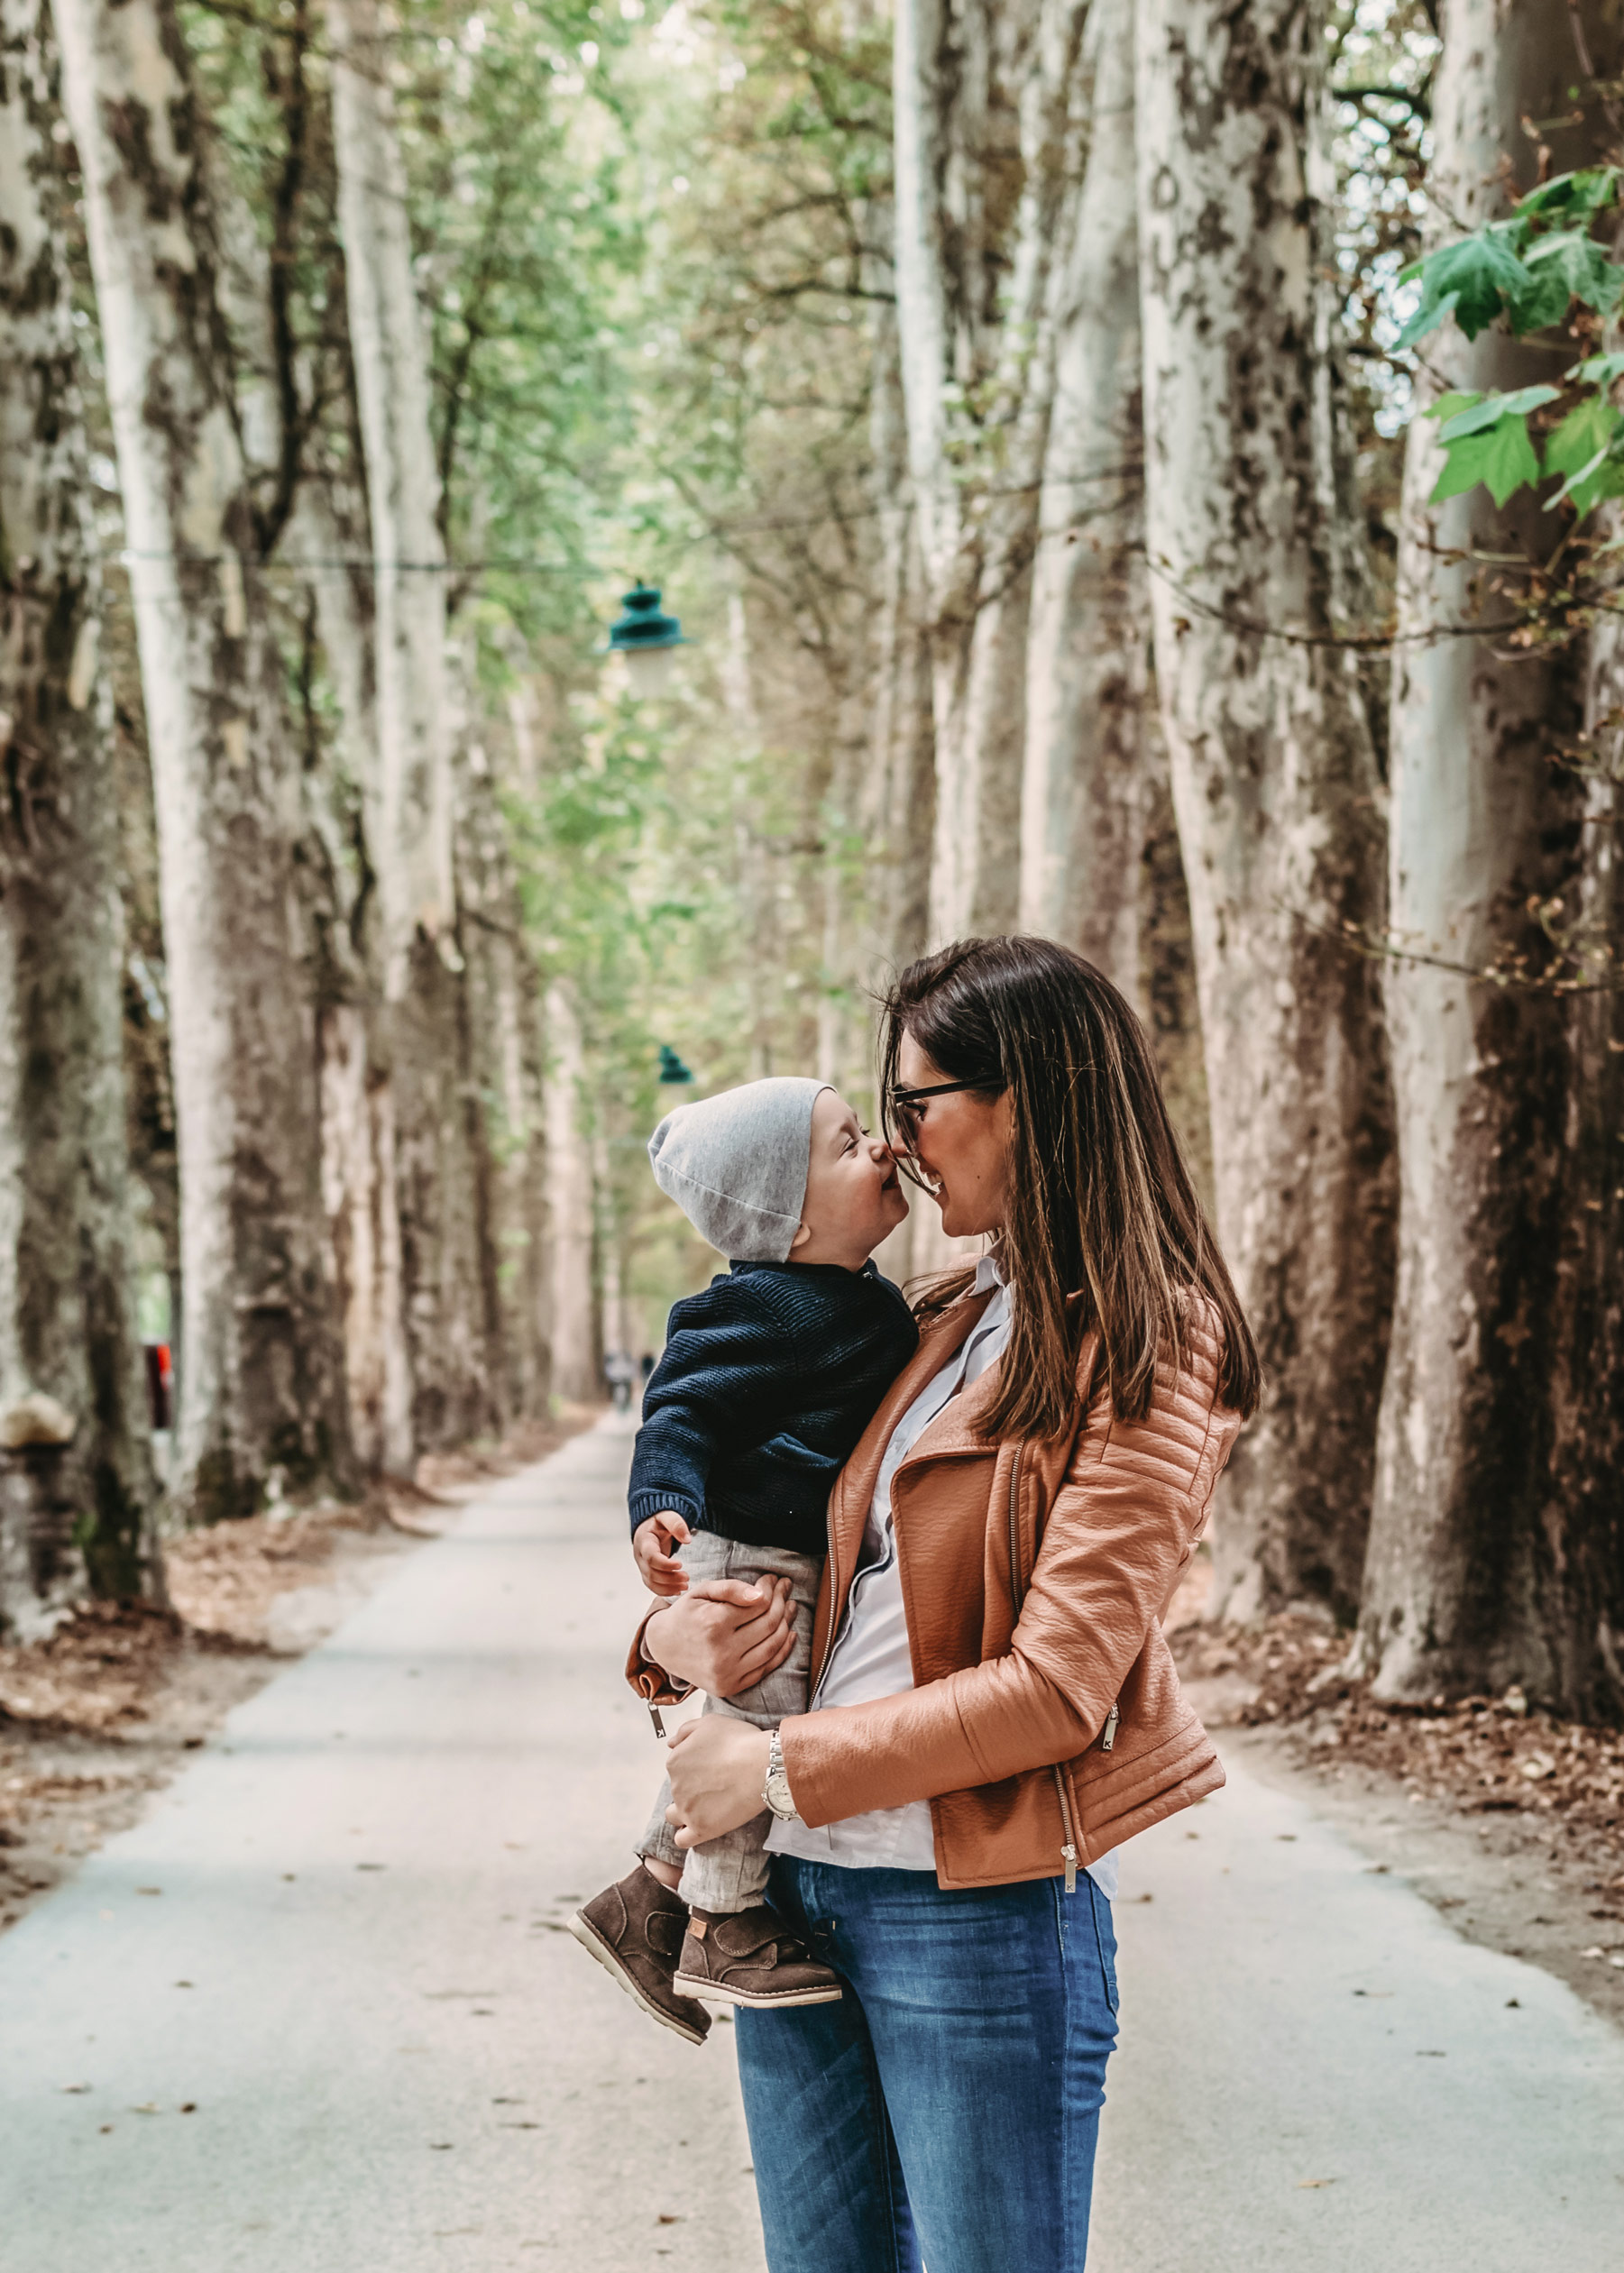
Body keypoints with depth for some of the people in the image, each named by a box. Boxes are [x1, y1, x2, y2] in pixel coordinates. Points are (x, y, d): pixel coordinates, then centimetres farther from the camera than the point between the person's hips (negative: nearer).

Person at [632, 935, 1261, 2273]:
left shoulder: (1143, 1357, -9)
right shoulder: (945, 1331, 14)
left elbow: (1057, 1687, -17)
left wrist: (782, 1768, -14)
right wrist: (676, 1639, 1)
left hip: (979, 1908, -7)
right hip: (799, 1887, 8)